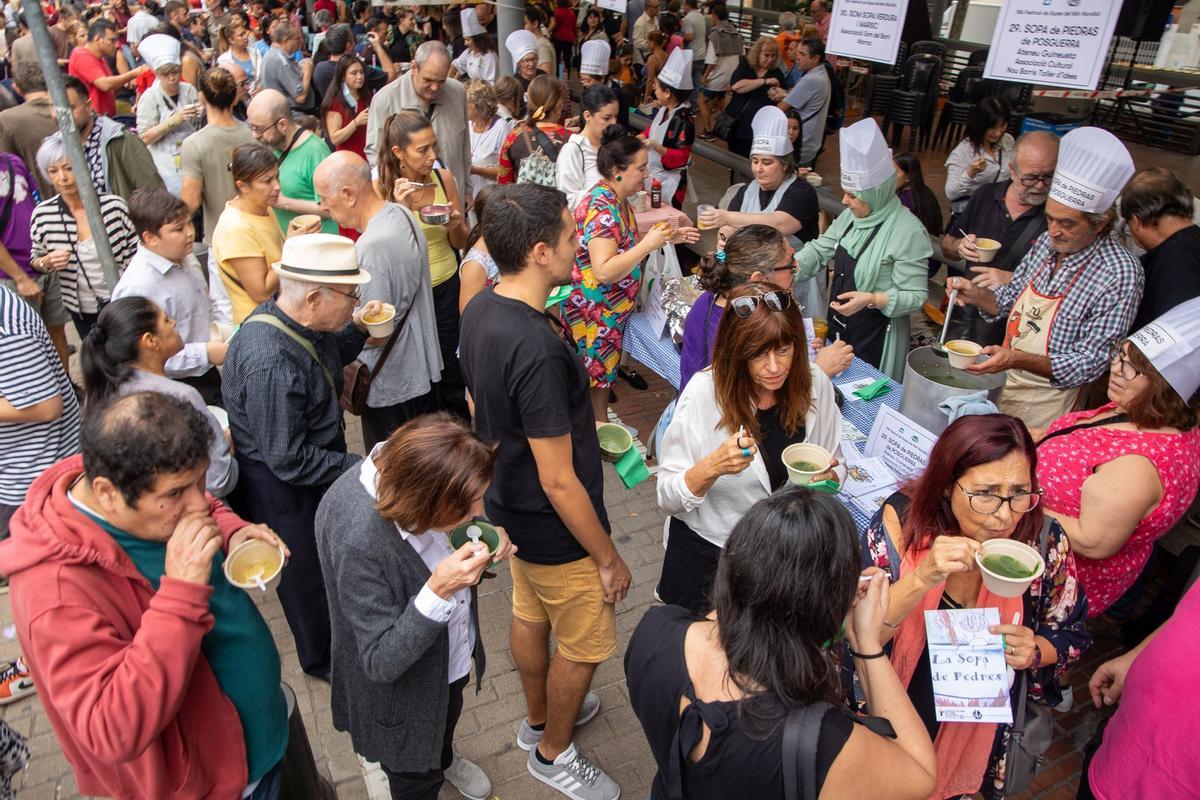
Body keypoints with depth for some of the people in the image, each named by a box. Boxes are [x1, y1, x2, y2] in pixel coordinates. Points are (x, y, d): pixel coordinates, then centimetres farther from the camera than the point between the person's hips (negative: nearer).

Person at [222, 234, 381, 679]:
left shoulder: (296, 321, -10)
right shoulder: (271, 364, -37)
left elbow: (329, 357, 13)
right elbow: (288, 460, -31)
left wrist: (356, 328, -7)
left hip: (315, 464, 9)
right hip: (283, 489, -8)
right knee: (307, 574, 15)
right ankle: (321, 660, 42)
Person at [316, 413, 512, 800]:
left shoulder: (408, 468, -24)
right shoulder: (357, 542, -43)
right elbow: (381, 662, -33)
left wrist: (487, 540, -22)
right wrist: (438, 591, -46)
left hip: (454, 653, 7)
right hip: (405, 692, -6)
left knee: (449, 717, 38)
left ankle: (445, 760, 69)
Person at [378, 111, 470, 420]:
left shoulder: (443, 178, -3)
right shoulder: (382, 187, -11)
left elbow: (461, 243, 6)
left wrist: (456, 224, -16)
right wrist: (399, 210, -25)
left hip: (446, 289, 2)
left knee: (450, 375, 10)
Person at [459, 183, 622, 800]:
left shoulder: (479, 310, -6)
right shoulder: (537, 351, -35)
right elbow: (559, 481, -29)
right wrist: (608, 558, -16)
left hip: (509, 507, 9)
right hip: (555, 530, -8)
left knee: (530, 620, 28)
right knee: (584, 646, 16)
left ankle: (539, 719, 53)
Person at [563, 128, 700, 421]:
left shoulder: (618, 200, 5)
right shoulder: (602, 208, -25)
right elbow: (604, 271, -32)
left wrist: (667, 237, 9)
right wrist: (648, 245, -28)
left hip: (611, 311, 10)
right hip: (595, 315, -10)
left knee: (605, 376, 21)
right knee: (596, 381, 6)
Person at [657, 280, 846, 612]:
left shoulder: (814, 383, -9)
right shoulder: (704, 392, -19)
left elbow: (837, 466, 6)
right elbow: (668, 496, -16)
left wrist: (828, 476, -17)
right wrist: (713, 467, -34)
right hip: (707, 548, -3)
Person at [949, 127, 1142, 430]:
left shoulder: (1120, 274, -22)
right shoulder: (1047, 243, -3)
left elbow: (1090, 362, -22)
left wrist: (1018, 359, -34)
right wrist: (976, 295, -11)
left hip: (1047, 400, -6)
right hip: (1000, 378, 6)